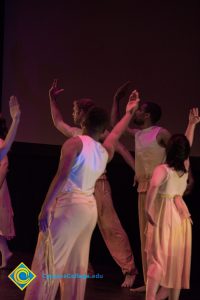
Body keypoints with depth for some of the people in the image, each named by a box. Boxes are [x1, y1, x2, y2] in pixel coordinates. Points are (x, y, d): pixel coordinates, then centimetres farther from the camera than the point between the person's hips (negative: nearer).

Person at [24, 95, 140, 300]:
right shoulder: (106, 151, 12)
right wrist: (129, 113, 50)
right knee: (77, 265, 12)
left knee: (48, 261, -8)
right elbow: (116, 133, 34)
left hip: (69, 205, -7)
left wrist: (45, 207, -20)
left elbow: (61, 176, -18)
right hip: (89, 208, 7)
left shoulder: (75, 143, -8)